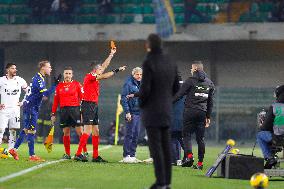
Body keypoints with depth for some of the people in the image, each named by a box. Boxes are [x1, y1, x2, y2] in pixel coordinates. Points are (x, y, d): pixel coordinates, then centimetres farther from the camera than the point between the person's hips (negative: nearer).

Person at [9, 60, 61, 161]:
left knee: (26, 129, 15)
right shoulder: (38, 79, -18)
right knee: (31, 130, -7)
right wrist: (55, 84, -27)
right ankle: (32, 155, -6)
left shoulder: (40, 79, 14)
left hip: (32, 107, 10)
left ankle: (14, 149, 20)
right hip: (30, 107, -10)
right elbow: (46, 93, -27)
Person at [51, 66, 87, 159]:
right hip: (64, 110, 3)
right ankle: (67, 154, 10)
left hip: (75, 109, -3)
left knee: (80, 132, -6)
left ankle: (85, 152, -1)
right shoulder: (59, 86, 12)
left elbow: (82, 98, 0)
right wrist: (53, 114, 10)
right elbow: (56, 101, 14)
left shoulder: (77, 84, 3)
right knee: (66, 132, 4)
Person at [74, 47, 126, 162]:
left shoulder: (95, 77, 15)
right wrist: (116, 70, -8)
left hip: (94, 105, 10)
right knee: (88, 131, -14)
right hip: (88, 104, -10)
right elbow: (104, 76, -15)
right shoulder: (89, 76, -9)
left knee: (95, 131, 8)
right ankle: (78, 154, -15)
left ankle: (95, 156, 9)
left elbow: (104, 66, 26)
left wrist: (111, 54, 30)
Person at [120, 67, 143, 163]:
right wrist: (127, 112, -18)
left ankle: (132, 155, 13)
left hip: (139, 112, 8)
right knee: (129, 134, -7)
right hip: (131, 113, -8)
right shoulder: (128, 84, -8)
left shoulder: (140, 85, 15)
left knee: (136, 135, 8)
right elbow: (124, 99, -13)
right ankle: (126, 156, -5)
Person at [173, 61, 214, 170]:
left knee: (186, 134, 0)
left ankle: (189, 156, -20)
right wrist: (208, 117, 20)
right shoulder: (209, 83, 14)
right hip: (202, 113, 5)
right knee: (200, 138, 6)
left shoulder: (190, 81, -4)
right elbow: (210, 102, 16)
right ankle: (200, 162, 4)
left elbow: (179, 95, -5)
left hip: (190, 111, -5)